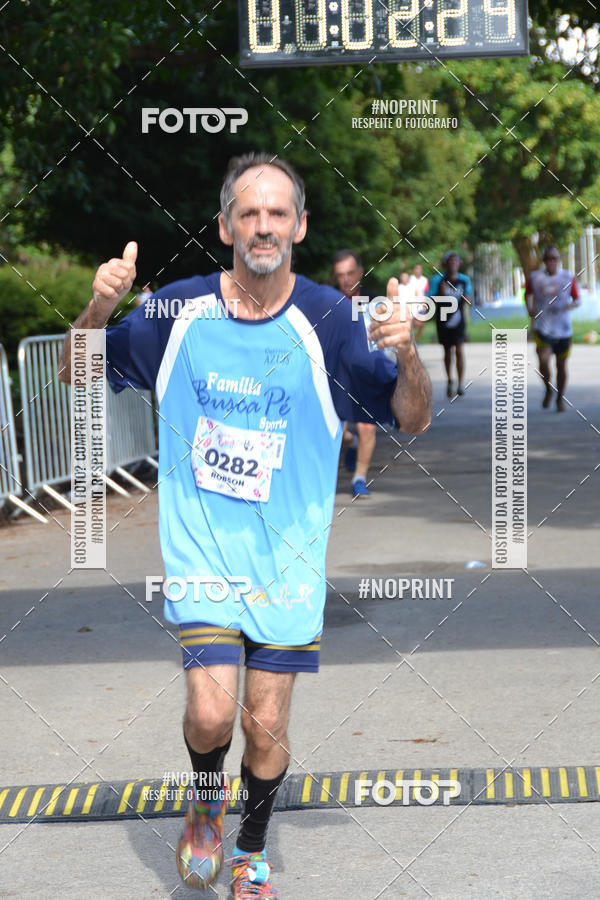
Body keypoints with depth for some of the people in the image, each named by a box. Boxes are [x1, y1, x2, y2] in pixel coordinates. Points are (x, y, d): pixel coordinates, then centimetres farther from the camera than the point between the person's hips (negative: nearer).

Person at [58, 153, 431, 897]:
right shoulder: (179, 311, -5)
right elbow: (78, 375, 6)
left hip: (287, 555, 0)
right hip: (200, 546, 0)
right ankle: (207, 800, 21)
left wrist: (406, 354, -24)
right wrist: (98, 309, -14)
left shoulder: (328, 321, -8)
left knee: (266, 724, 6)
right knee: (211, 713, -14)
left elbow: (412, 420, -3)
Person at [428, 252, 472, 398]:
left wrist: (467, 300, -9)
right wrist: (441, 293, -23)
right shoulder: (437, 280, -5)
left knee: (459, 350, -12)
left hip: (459, 320, 0)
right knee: (447, 351, 10)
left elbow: (468, 298, 13)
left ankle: (460, 384, -13)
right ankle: (449, 380, 30)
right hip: (443, 320, 0)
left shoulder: (464, 280, 3)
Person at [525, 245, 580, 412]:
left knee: (561, 365, 8)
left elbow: (577, 299, 7)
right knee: (543, 361, -18)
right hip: (542, 328, -1)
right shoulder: (535, 277, -1)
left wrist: (572, 304, -16)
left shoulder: (568, 278, 0)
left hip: (563, 329, 1)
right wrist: (530, 309, -2)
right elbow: (528, 294, 15)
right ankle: (548, 390, 10)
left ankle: (560, 398, 27)